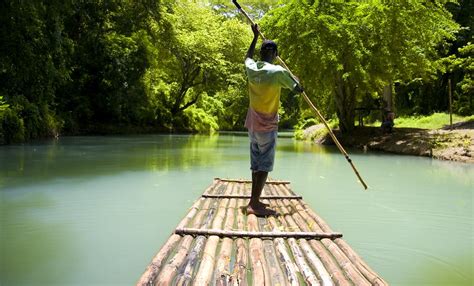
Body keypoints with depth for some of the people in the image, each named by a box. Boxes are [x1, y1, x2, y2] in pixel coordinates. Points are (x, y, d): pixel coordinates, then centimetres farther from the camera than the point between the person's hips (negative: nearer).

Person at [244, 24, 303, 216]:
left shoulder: (251, 68, 1)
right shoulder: (278, 72, -15)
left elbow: (248, 56, 27)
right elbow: (298, 89, -1)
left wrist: (256, 36, 35)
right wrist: (298, 86, 22)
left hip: (253, 123, 7)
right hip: (267, 125, -6)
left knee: (256, 163, 12)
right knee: (264, 165, -6)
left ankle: (254, 201, 17)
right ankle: (255, 204, -10)